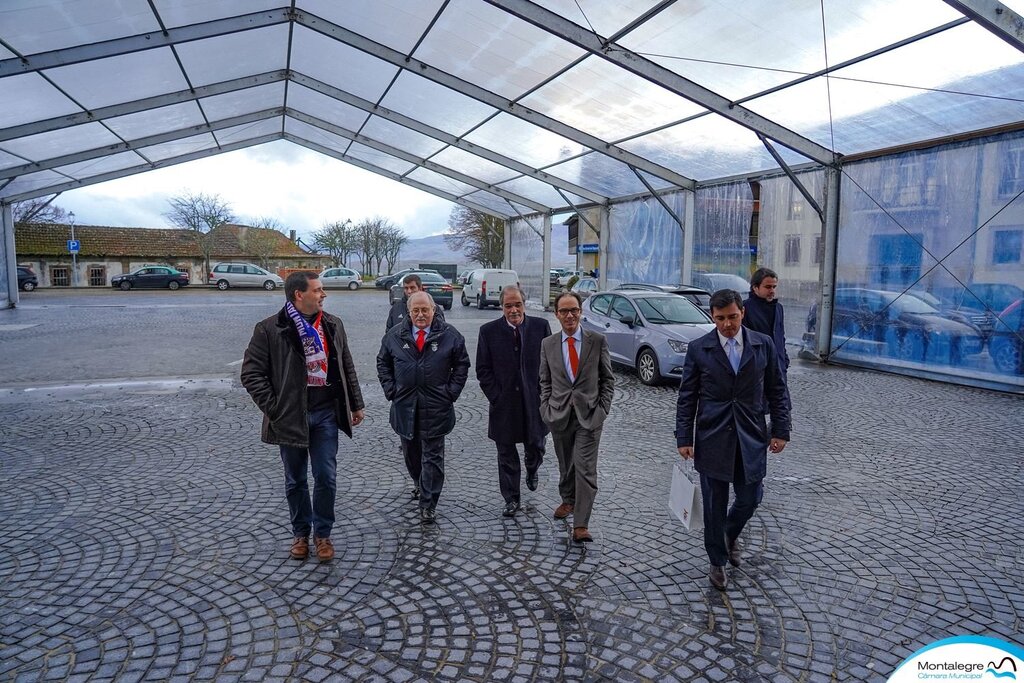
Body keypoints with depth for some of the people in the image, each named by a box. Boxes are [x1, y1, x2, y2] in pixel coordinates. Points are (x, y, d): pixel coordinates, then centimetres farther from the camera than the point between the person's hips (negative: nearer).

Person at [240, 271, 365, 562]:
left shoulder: (333, 325, 4)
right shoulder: (270, 329, -9)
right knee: (296, 480, 13)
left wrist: (356, 404, 12)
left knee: (326, 478, 5)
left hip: (325, 414, 2)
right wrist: (274, 409, -12)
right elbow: (251, 373, -7)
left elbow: (346, 367, 11)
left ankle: (322, 533, 24)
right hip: (291, 416, -2)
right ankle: (300, 533, 31)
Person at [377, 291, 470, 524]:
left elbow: (462, 364, 4)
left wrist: (451, 392, -3)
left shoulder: (450, 335, -2)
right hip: (404, 405, 3)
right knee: (410, 450, 17)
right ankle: (418, 483, 44)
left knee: (432, 456, 0)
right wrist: (391, 389, 4)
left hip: (436, 407, -3)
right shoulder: (395, 335, 3)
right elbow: (383, 363, 13)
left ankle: (428, 504, 7)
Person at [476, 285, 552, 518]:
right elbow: (483, 369, -1)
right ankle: (511, 499, 23)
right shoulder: (488, 331, -3)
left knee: (536, 447, 13)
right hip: (504, 404, 0)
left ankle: (532, 472, 48)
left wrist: (543, 394, -3)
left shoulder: (540, 326, -2)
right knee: (506, 454, 8)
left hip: (534, 402, 1)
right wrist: (496, 397, -7)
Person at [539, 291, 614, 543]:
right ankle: (568, 501, 42)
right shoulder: (548, 344, 4)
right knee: (565, 466, 17)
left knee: (585, 469, -7)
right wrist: (546, 409, 1)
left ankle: (581, 526, -4)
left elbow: (608, 379, 3)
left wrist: (602, 409, -5)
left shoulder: (597, 341, -3)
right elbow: (545, 382, 11)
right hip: (559, 415, 3)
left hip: (589, 415, -2)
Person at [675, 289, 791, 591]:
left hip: (751, 438, 2)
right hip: (713, 438, -1)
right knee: (714, 504, 7)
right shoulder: (698, 349, -5)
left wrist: (780, 430, 1)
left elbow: (776, 391, 6)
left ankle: (731, 534, 43)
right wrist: (684, 438, -4)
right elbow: (687, 397, -2)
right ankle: (718, 561, 28)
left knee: (750, 498, 10)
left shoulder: (764, 345, 0)